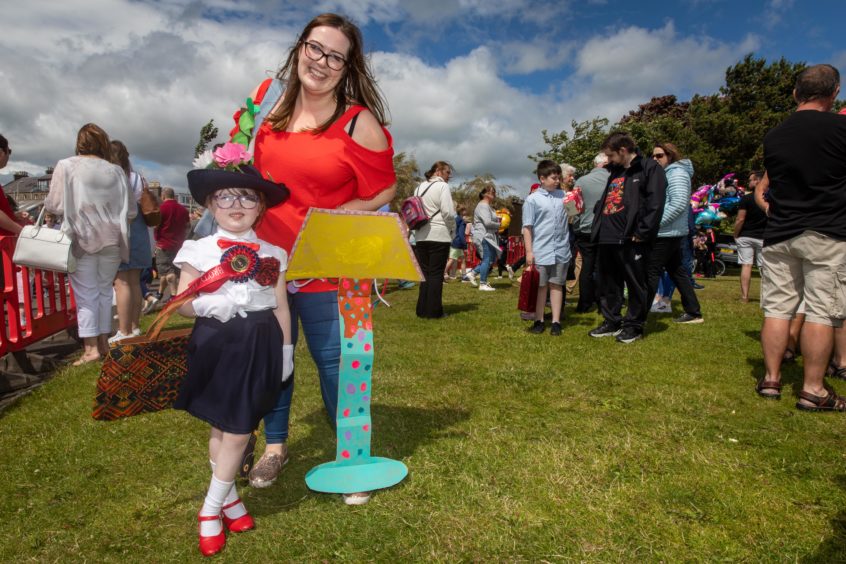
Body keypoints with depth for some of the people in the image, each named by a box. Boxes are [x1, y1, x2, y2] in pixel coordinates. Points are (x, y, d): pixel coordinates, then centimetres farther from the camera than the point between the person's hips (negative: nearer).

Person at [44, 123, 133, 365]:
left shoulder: (66, 166, -3)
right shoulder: (116, 171, 4)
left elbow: (54, 205, -4)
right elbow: (131, 210, 6)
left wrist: (64, 206, 18)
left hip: (82, 238, -2)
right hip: (112, 240, 3)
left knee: (85, 294, 2)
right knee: (104, 290, 13)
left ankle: (91, 347, -1)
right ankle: (103, 342, 18)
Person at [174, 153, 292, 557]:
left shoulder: (273, 254, 3)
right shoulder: (198, 250, -3)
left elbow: (281, 306, 7)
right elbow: (183, 303, -4)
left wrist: (285, 349, 8)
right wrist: (210, 305, -25)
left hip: (259, 345, 1)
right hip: (216, 344, -1)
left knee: (239, 429, 4)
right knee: (220, 426, 11)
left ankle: (212, 508, 23)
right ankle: (227, 498, 32)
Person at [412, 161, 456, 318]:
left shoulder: (420, 187, 16)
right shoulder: (442, 186, -6)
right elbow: (448, 213, -13)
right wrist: (453, 230, 1)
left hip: (421, 236, 6)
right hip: (439, 236, -6)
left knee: (424, 272, 11)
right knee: (436, 274, -1)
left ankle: (422, 310, 13)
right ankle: (434, 311, 1)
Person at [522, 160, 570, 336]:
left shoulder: (563, 195, 7)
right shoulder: (532, 199, -5)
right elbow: (527, 227, -5)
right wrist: (529, 251, -9)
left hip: (561, 250, 3)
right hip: (541, 251, -3)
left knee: (556, 285, 9)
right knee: (540, 286, 8)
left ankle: (556, 322, 15)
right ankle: (539, 321, 18)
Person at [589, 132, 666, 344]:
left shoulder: (649, 168, -4)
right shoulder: (614, 172, 21)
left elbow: (655, 204, -13)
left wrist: (642, 232, -17)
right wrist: (597, 226, 15)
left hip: (630, 240, -8)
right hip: (607, 239, 8)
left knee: (635, 284, 3)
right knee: (608, 285, 12)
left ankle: (634, 326, 13)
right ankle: (611, 322, 23)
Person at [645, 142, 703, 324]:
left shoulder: (677, 173, -11)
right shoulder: (666, 173, 19)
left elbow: (678, 204, -21)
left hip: (666, 233, -10)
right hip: (669, 233, 10)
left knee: (650, 272, -6)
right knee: (678, 272, 12)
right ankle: (693, 312, 18)